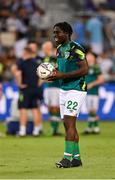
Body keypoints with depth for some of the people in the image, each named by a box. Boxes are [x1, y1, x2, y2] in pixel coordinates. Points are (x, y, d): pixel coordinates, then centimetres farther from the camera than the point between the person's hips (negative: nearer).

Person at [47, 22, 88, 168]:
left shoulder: (75, 49, -14)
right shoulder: (60, 49, 14)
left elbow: (84, 69, -19)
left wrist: (62, 75, -21)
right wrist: (54, 74, 2)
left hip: (76, 89, -9)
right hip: (64, 89, 9)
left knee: (69, 123, -14)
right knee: (68, 125, 8)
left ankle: (68, 158, -14)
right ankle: (76, 158, 13)